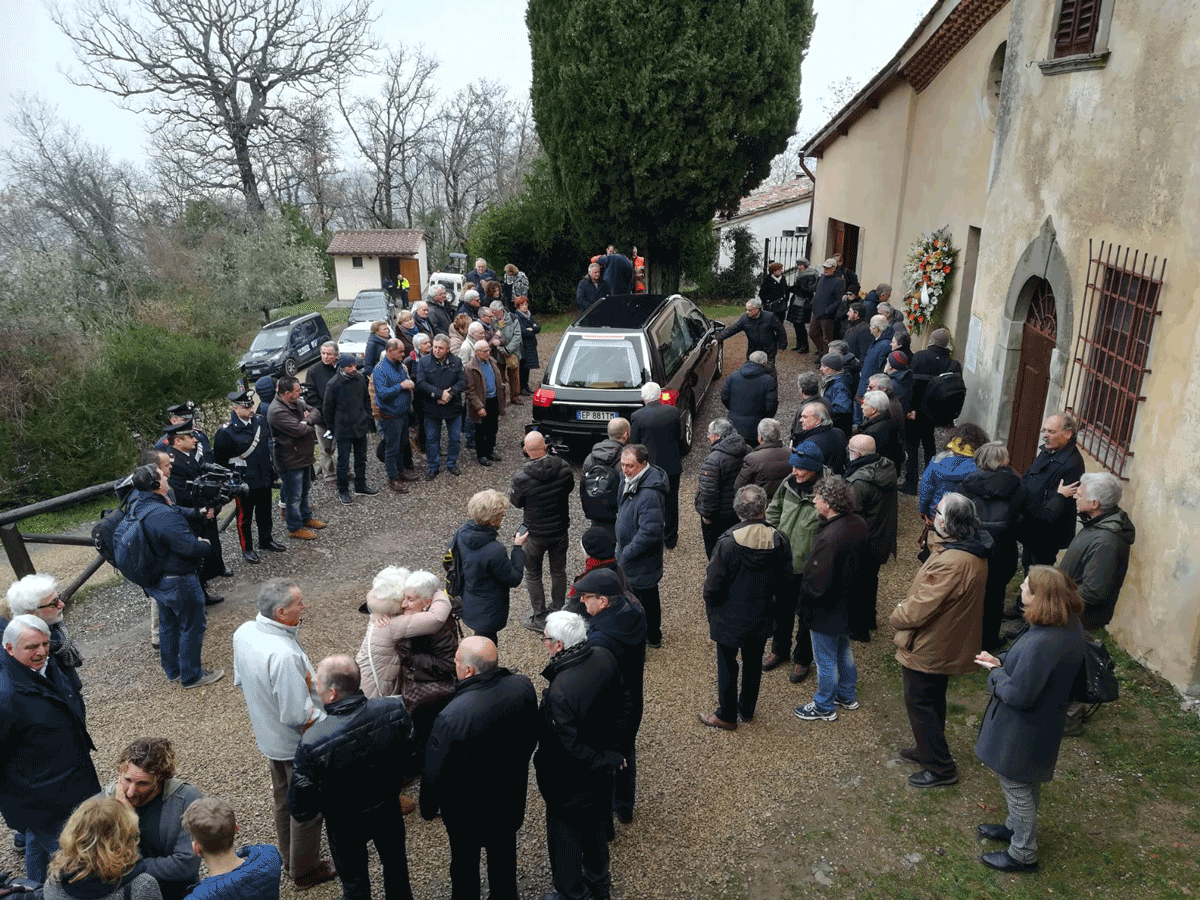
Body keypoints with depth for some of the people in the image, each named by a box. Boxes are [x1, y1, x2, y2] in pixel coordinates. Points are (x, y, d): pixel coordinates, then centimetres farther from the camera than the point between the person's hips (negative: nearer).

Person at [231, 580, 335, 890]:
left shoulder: (244, 632, -11)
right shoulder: (284, 655, -39)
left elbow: (240, 681, 6)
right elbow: (297, 716, -32)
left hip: (268, 735, 8)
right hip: (298, 744, -8)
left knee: (283, 798, 28)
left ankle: (289, 858, 48)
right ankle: (305, 870, 34)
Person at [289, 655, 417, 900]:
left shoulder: (313, 742, -36)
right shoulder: (395, 709, -27)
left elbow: (300, 805, -22)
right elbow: (410, 755, -8)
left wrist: (313, 812, 2)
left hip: (345, 824, -3)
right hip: (389, 810, 3)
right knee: (395, 864, 31)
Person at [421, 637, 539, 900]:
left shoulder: (452, 716, -38)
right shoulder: (523, 686, -22)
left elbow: (435, 771, -22)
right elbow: (531, 735, -3)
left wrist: (427, 808, -3)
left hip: (467, 809, -5)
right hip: (510, 796, 5)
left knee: (465, 861, 23)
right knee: (504, 853, 29)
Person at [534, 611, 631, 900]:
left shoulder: (559, 691, -38)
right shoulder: (605, 658, -16)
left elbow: (567, 749, -29)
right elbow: (622, 701, -1)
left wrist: (606, 759, -13)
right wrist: (612, 751, 6)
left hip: (569, 783, -7)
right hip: (600, 776, 7)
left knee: (565, 835, 19)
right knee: (596, 827, 29)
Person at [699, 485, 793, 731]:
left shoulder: (727, 543, -26)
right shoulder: (780, 541, -15)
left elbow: (713, 584, -18)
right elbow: (786, 582, -2)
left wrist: (710, 608, 2)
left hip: (729, 619, -4)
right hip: (762, 618, 4)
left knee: (727, 667, 14)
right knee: (753, 663, 23)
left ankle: (727, 716, 29)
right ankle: (747, 709, 41)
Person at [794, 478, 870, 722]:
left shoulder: (829, 538, -35)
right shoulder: (859, 524, -7)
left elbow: (818, 585, -31)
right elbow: (865, 558, 8)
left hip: (828, 612, -9)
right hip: (850, 606, 9)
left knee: (826, 660, 11)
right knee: (844, 650, 28)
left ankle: (824, 707, 30)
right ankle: (848, 695, 46)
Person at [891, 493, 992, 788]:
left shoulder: (950, 564, -36)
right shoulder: (973, 550, -4)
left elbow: (919, 610, -30)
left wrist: (898, 616, -12)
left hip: (927, 647, -10)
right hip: (948, 644, 10)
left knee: (920, 703, 8)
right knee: (933, 699, 26)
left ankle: (940, 768, 19)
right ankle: (929, 750, 44)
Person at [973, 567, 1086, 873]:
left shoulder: (1040, 644, -38)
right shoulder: (1069, 625, -8)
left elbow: (1018, 695, -30)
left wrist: (995, 673, -13)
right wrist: (1002, 664, -5)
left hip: (1023, 731, -9)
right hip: (1042, 723, 9)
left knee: (1017, 787, 13)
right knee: (1027, 784, 29)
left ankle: (1023, 855, 32)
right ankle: (1016, 827, 51)